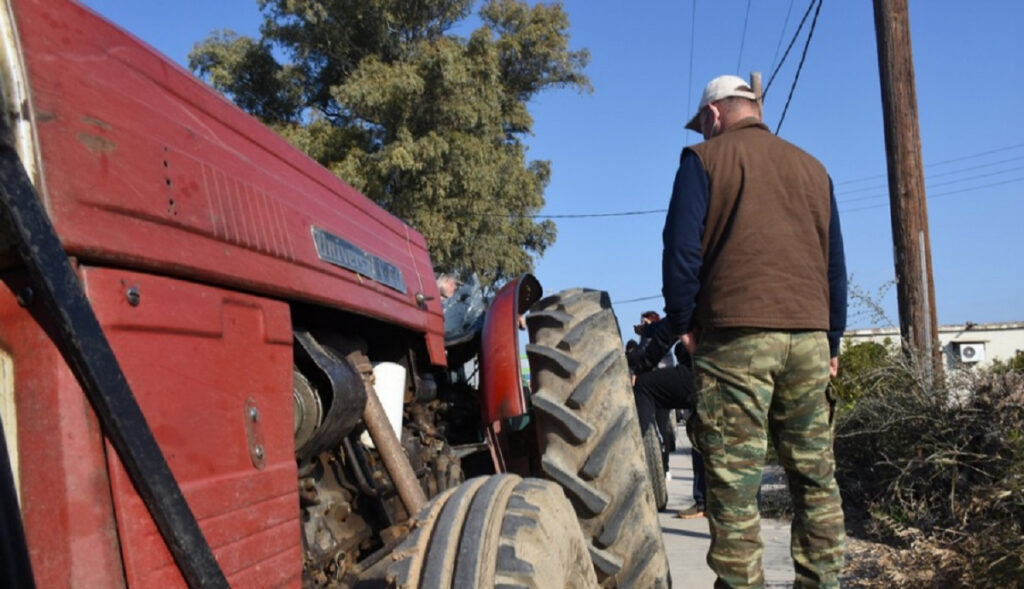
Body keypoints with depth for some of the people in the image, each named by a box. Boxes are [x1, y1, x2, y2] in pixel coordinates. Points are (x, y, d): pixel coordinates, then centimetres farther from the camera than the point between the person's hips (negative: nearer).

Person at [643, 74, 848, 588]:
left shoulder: (705, 159, 4)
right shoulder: (811, 167, 18)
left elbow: (681, 250, -5)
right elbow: (835, 262, 19)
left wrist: (680, 325, 5)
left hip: (737, 334, -5)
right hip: (810, 335, 5)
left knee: (734, 478, -3)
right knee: (815, 474, 9)